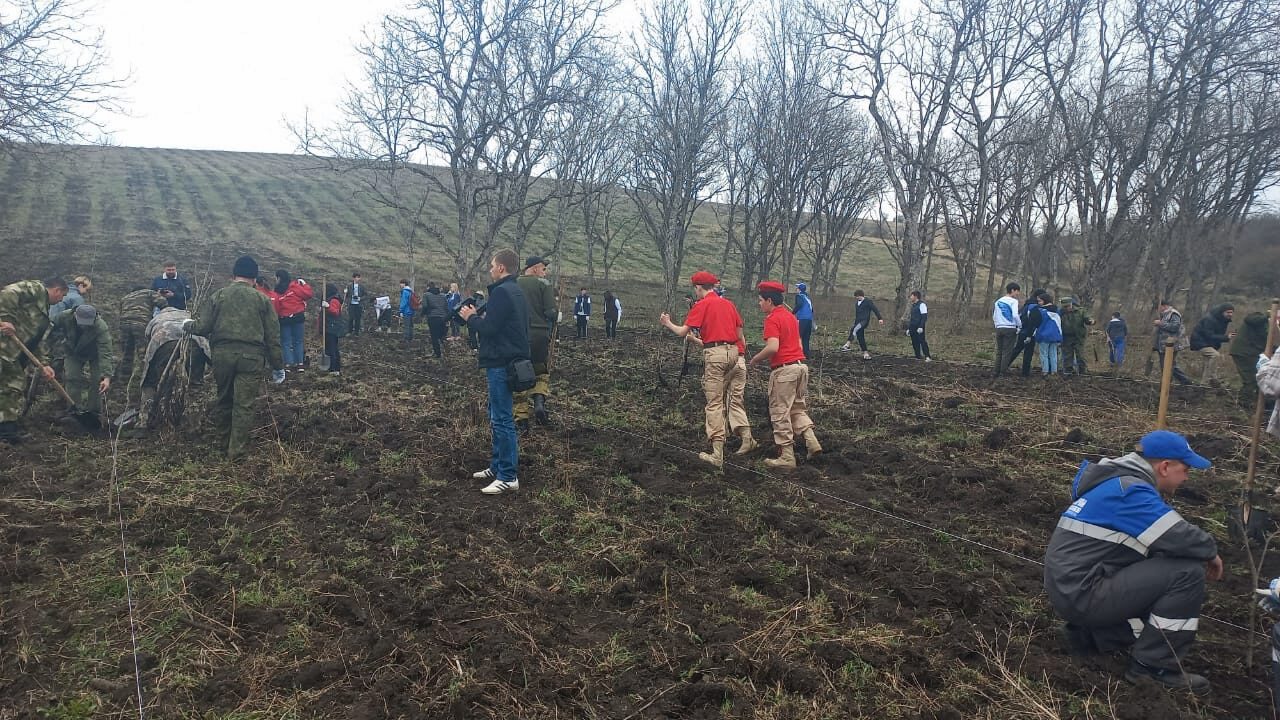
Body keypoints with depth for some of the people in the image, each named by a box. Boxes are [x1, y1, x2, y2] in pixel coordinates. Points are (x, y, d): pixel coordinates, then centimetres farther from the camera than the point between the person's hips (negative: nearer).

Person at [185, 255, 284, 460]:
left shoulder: (218, 296, 5)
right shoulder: (262, 300, 2)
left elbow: (202, 326, 2)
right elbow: (272, 336, 2)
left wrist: (187, 326, 24)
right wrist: (278, 364, 8)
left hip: (222, 354, 3)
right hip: (251, 357, -2)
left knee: (224, 398, 20)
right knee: (244, 404, 1)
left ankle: (223, 440, 35)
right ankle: (237, 449, 2)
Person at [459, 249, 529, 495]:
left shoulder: (501, 292, -15)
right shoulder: (516, 292, 16)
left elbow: (489, 328, -20)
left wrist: (471, 317, -2)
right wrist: (478, 315, 10)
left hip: (501, 364, -10)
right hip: (512, 361, 10)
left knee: (502, 419, -7)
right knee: (497, 416, 18)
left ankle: (509, 476, -4)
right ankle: (498, 466, 25)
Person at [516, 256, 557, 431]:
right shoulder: (543, 284, -4)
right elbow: (551, 312, -11)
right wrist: (550, 330, 8)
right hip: (540, 334, -2)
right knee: (542, 371, 16)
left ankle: (521, 419, 9)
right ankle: (539, 399, -12)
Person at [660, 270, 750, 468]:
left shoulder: (701, 305, -4)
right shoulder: (728, 303, 14)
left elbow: (682, 332, -5)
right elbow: (739, 334, 15)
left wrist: (667, 323, 14)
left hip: (714, 353, -6)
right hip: (733, 350, 6)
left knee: (714, 403, -4)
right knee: (728, 398, 18)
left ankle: (717, 455, -6)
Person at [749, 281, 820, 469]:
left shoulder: (772, 319, -12)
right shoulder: (791, 317, 16)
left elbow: (772, 347, -24)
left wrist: (754, 360, -11)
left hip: (783, 369, -9)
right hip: (801, 365, 9)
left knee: (780, 413, 0)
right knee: (798, 407, 19)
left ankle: (787, 457, 3)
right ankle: (811, 441, 6)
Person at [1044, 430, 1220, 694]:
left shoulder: (1119, 481, 16)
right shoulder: (1131, 491, -15)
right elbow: (1179, 537, -23)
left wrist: (1203, 552, 9)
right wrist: (1210, 551, -1)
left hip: (1070, 588, 10)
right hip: (1083, 594, -10)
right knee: (1187, 573, -12)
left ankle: (1088, 631, 14)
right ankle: (1154, 664, -3)